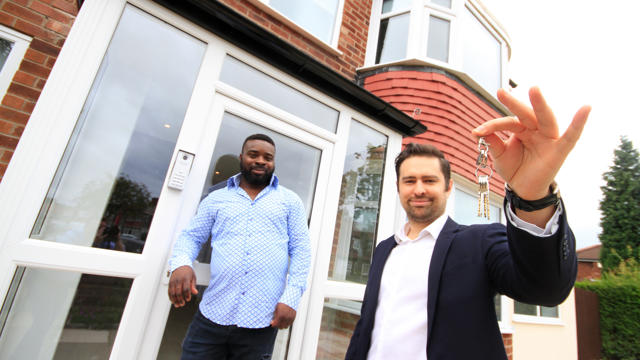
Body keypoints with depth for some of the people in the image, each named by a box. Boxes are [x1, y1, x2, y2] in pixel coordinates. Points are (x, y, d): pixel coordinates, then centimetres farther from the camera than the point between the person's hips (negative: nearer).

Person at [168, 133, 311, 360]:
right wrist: (181, 263, -12)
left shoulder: (290, 201, 7)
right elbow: (191, 236, 11)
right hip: (212, 316, 1)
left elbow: (301, 252, 3)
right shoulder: (216, 198, 12)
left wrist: (290, 299, -7)